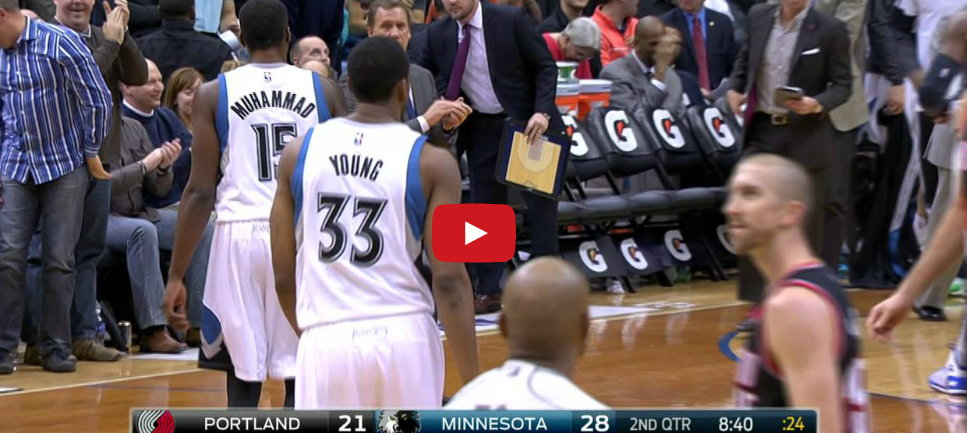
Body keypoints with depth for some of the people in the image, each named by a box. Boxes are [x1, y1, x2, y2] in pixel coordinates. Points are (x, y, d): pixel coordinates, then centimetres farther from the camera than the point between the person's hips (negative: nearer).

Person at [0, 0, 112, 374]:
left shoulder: (60, 43, -11)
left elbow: (99, 100, -8)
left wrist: (91, 154, -3)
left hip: (65, 168, -4)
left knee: (59, 259, 0)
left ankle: (55, 347, 9)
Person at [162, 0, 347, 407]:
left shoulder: (213, 94, 3)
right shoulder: (324, 90, 6)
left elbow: (200, 191, -1)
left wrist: (176, 275, 2)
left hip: (240, 237, 0)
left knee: (243, 379, 7)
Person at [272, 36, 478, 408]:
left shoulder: (299, 151, 5)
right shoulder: (432, 163, -2)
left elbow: (283, 275, 9)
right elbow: (449, 280, -7)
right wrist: (472, 385, -2)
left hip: (327, 340, 1)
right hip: (405, 337, -1)